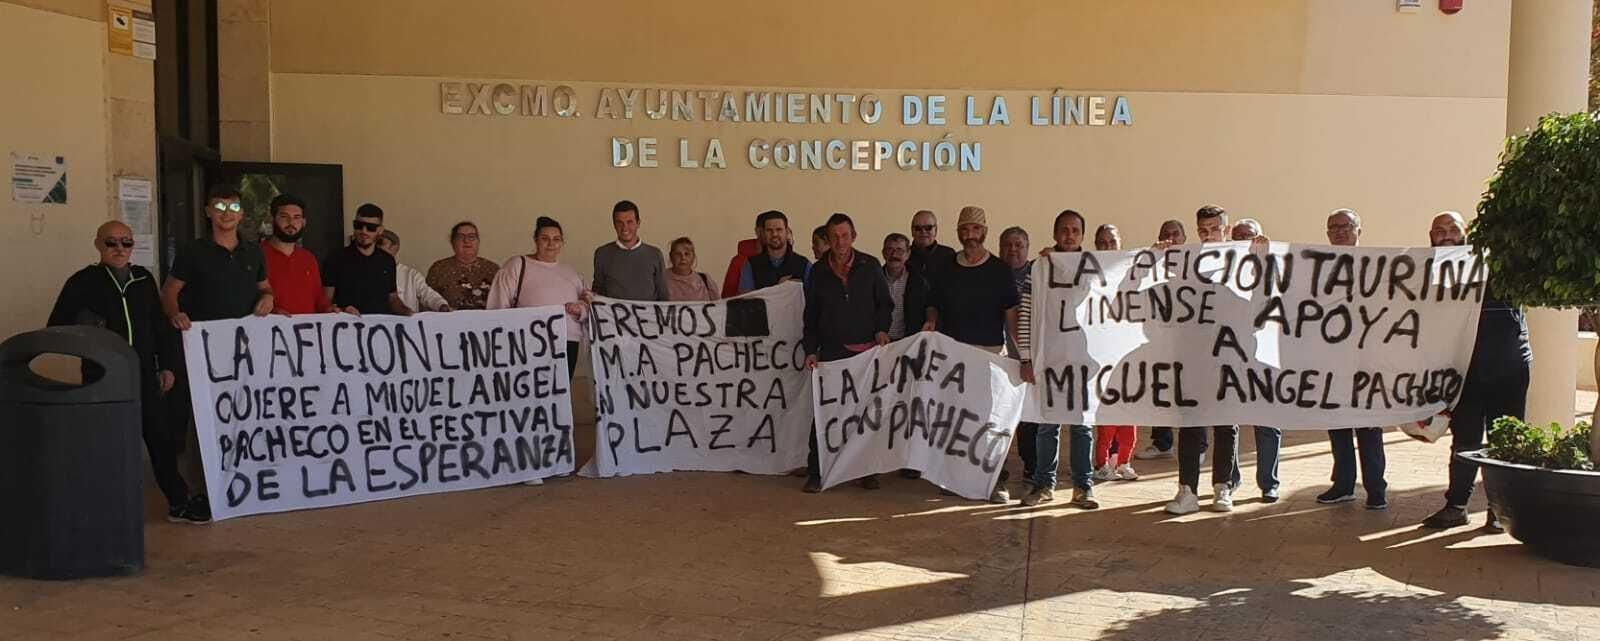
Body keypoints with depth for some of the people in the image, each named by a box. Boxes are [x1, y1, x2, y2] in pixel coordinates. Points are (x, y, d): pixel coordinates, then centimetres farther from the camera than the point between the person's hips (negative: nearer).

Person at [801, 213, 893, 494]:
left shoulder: (870, 266, 3)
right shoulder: (818, 272, 5)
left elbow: (884, 303, 11)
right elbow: (811, 315, 10)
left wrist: (882, 329, -6)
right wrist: (810, 350, 3)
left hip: (867, 349, 0)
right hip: (832, 351, 0)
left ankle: (867, 470, 18)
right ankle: (815, 473, 3)